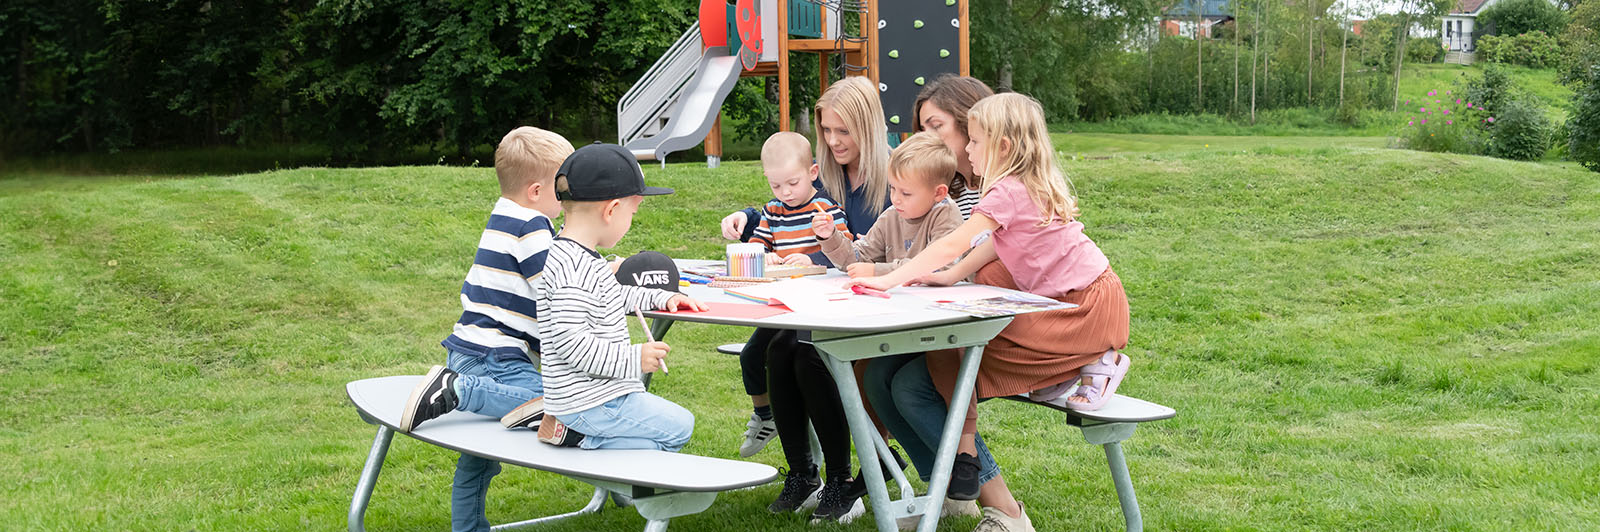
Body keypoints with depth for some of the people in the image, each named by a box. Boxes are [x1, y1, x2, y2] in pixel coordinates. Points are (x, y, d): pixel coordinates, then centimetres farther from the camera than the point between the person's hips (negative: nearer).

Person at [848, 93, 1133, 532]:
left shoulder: (1009, 192, -18)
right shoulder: (1033, 184, 10)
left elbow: (951, 245, -22)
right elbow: (994, 245, 15)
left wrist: (891, 280, -22)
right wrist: (951, 276, 4)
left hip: (1088, 310, -10)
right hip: (1067, 299, 10)